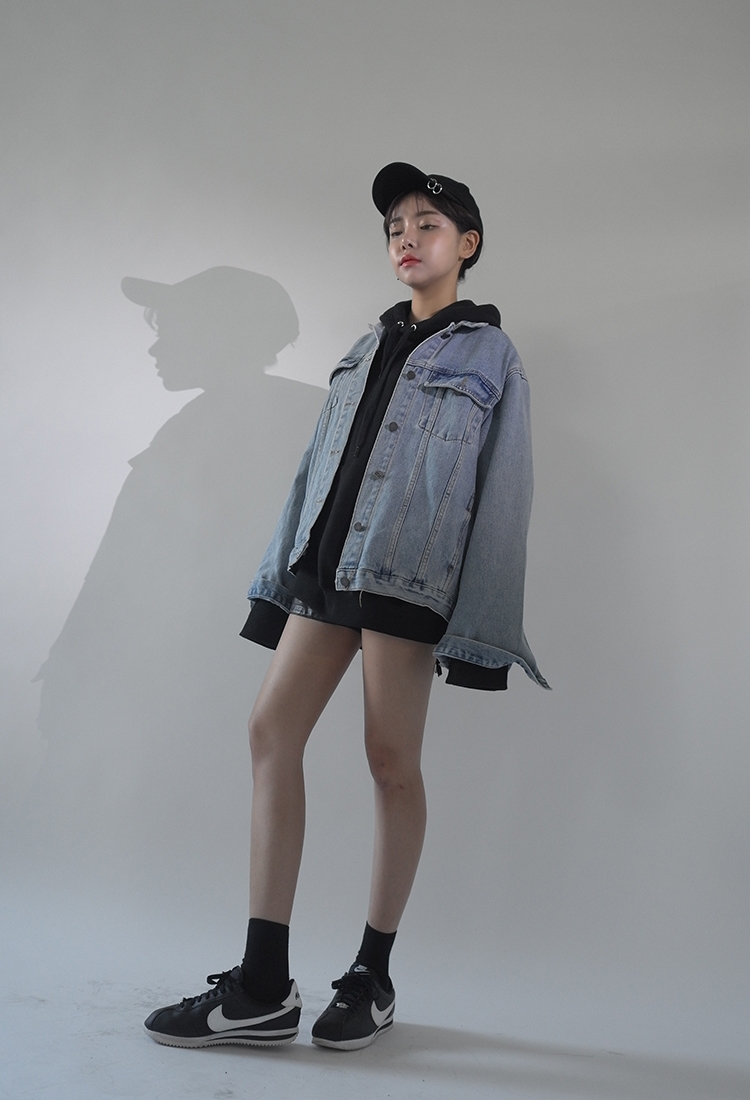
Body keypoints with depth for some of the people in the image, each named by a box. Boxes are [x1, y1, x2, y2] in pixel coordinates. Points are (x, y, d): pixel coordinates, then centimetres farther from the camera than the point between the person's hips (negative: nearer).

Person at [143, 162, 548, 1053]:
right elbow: (317, 467, 18)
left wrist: (480, 623, -9)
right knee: (271, 732, -4)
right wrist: (284, 570, 12)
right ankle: (262, 991, 0)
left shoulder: (491, 355, 5)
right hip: (329, 565, 6)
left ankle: (372, 978, 13)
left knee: (392, 761, -2)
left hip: (409, 575, -6)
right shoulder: (366, 350, 21)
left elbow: (503, 495, -2)